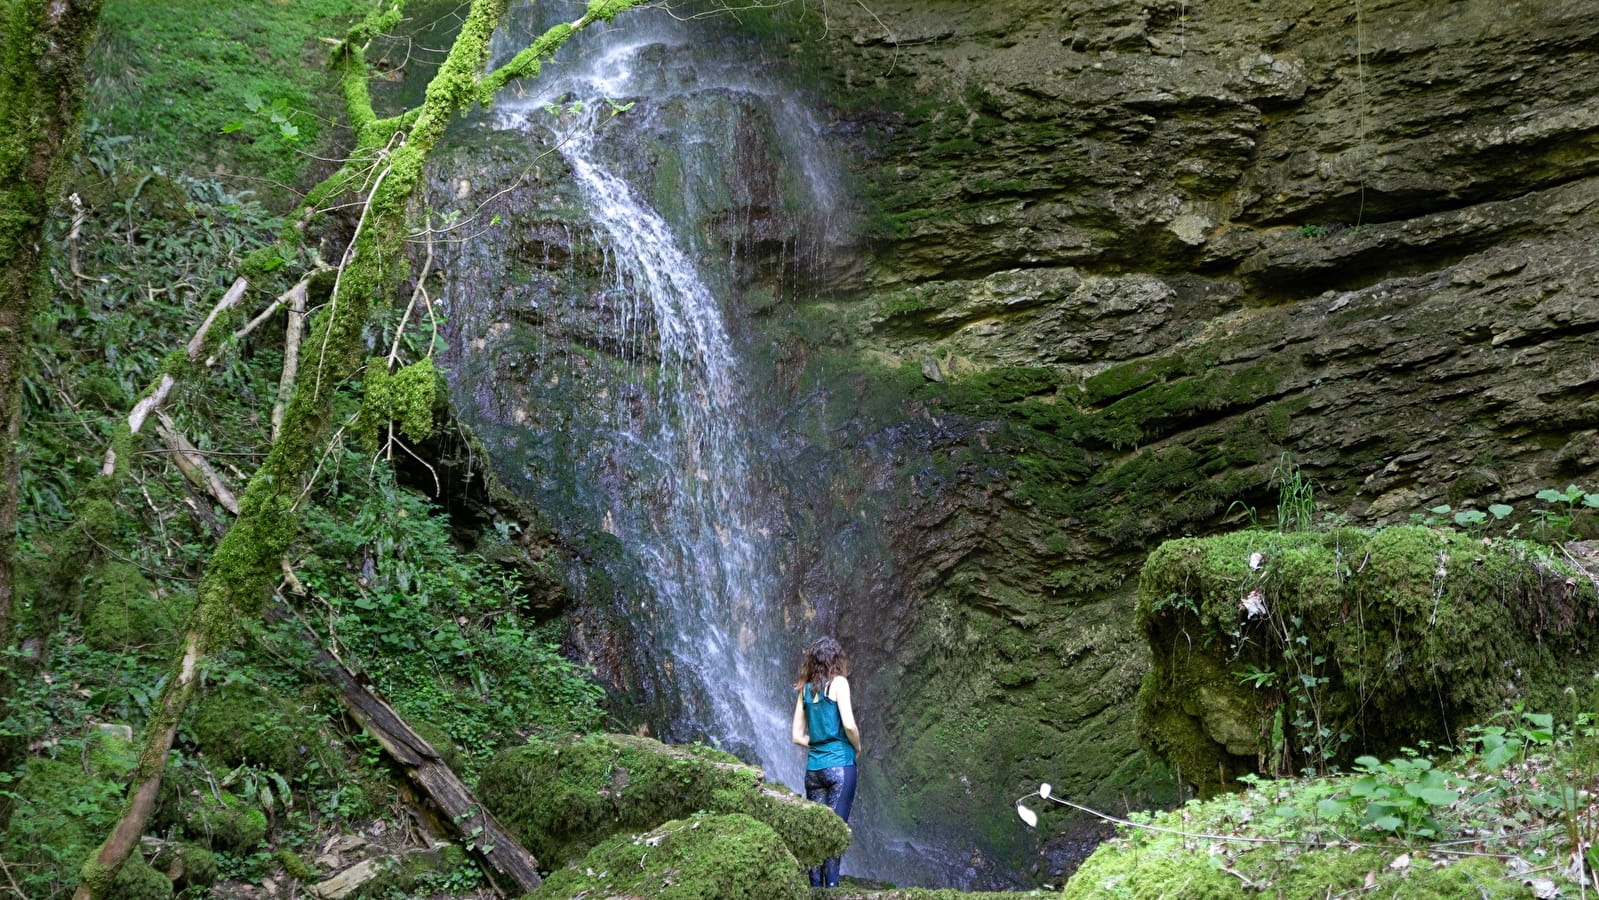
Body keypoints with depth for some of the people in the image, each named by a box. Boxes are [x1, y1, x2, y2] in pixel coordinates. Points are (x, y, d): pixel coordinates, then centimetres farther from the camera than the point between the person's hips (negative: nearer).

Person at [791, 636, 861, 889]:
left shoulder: (805, 689, 11)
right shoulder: (838, 682, -3)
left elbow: (798, 736, 10)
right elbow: (848, 724, -12)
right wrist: (857, 746, 5)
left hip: (813, 767, 5)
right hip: (840, 766, -5)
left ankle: (816, 887, 5)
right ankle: (831, 886, -8)